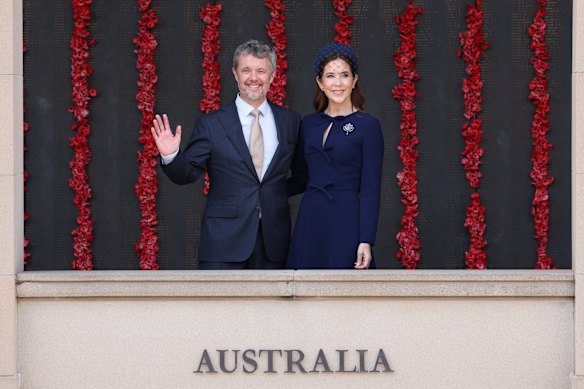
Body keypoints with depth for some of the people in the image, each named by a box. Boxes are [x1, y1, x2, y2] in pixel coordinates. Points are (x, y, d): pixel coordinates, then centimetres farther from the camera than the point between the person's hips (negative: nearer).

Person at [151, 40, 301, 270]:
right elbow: (188, 174, -1)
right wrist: (171, 156, -18)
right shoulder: (210, 124, 2)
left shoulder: (290, 121, 9)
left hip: (273, 241, 2)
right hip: (224, 243, -2)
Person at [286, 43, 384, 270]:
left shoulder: (368, 126, -3)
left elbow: (370, 189, -7)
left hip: (346, 224, -5)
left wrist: (366, 241, -13)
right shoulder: (308, 125, 12)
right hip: (309, 223, 5)